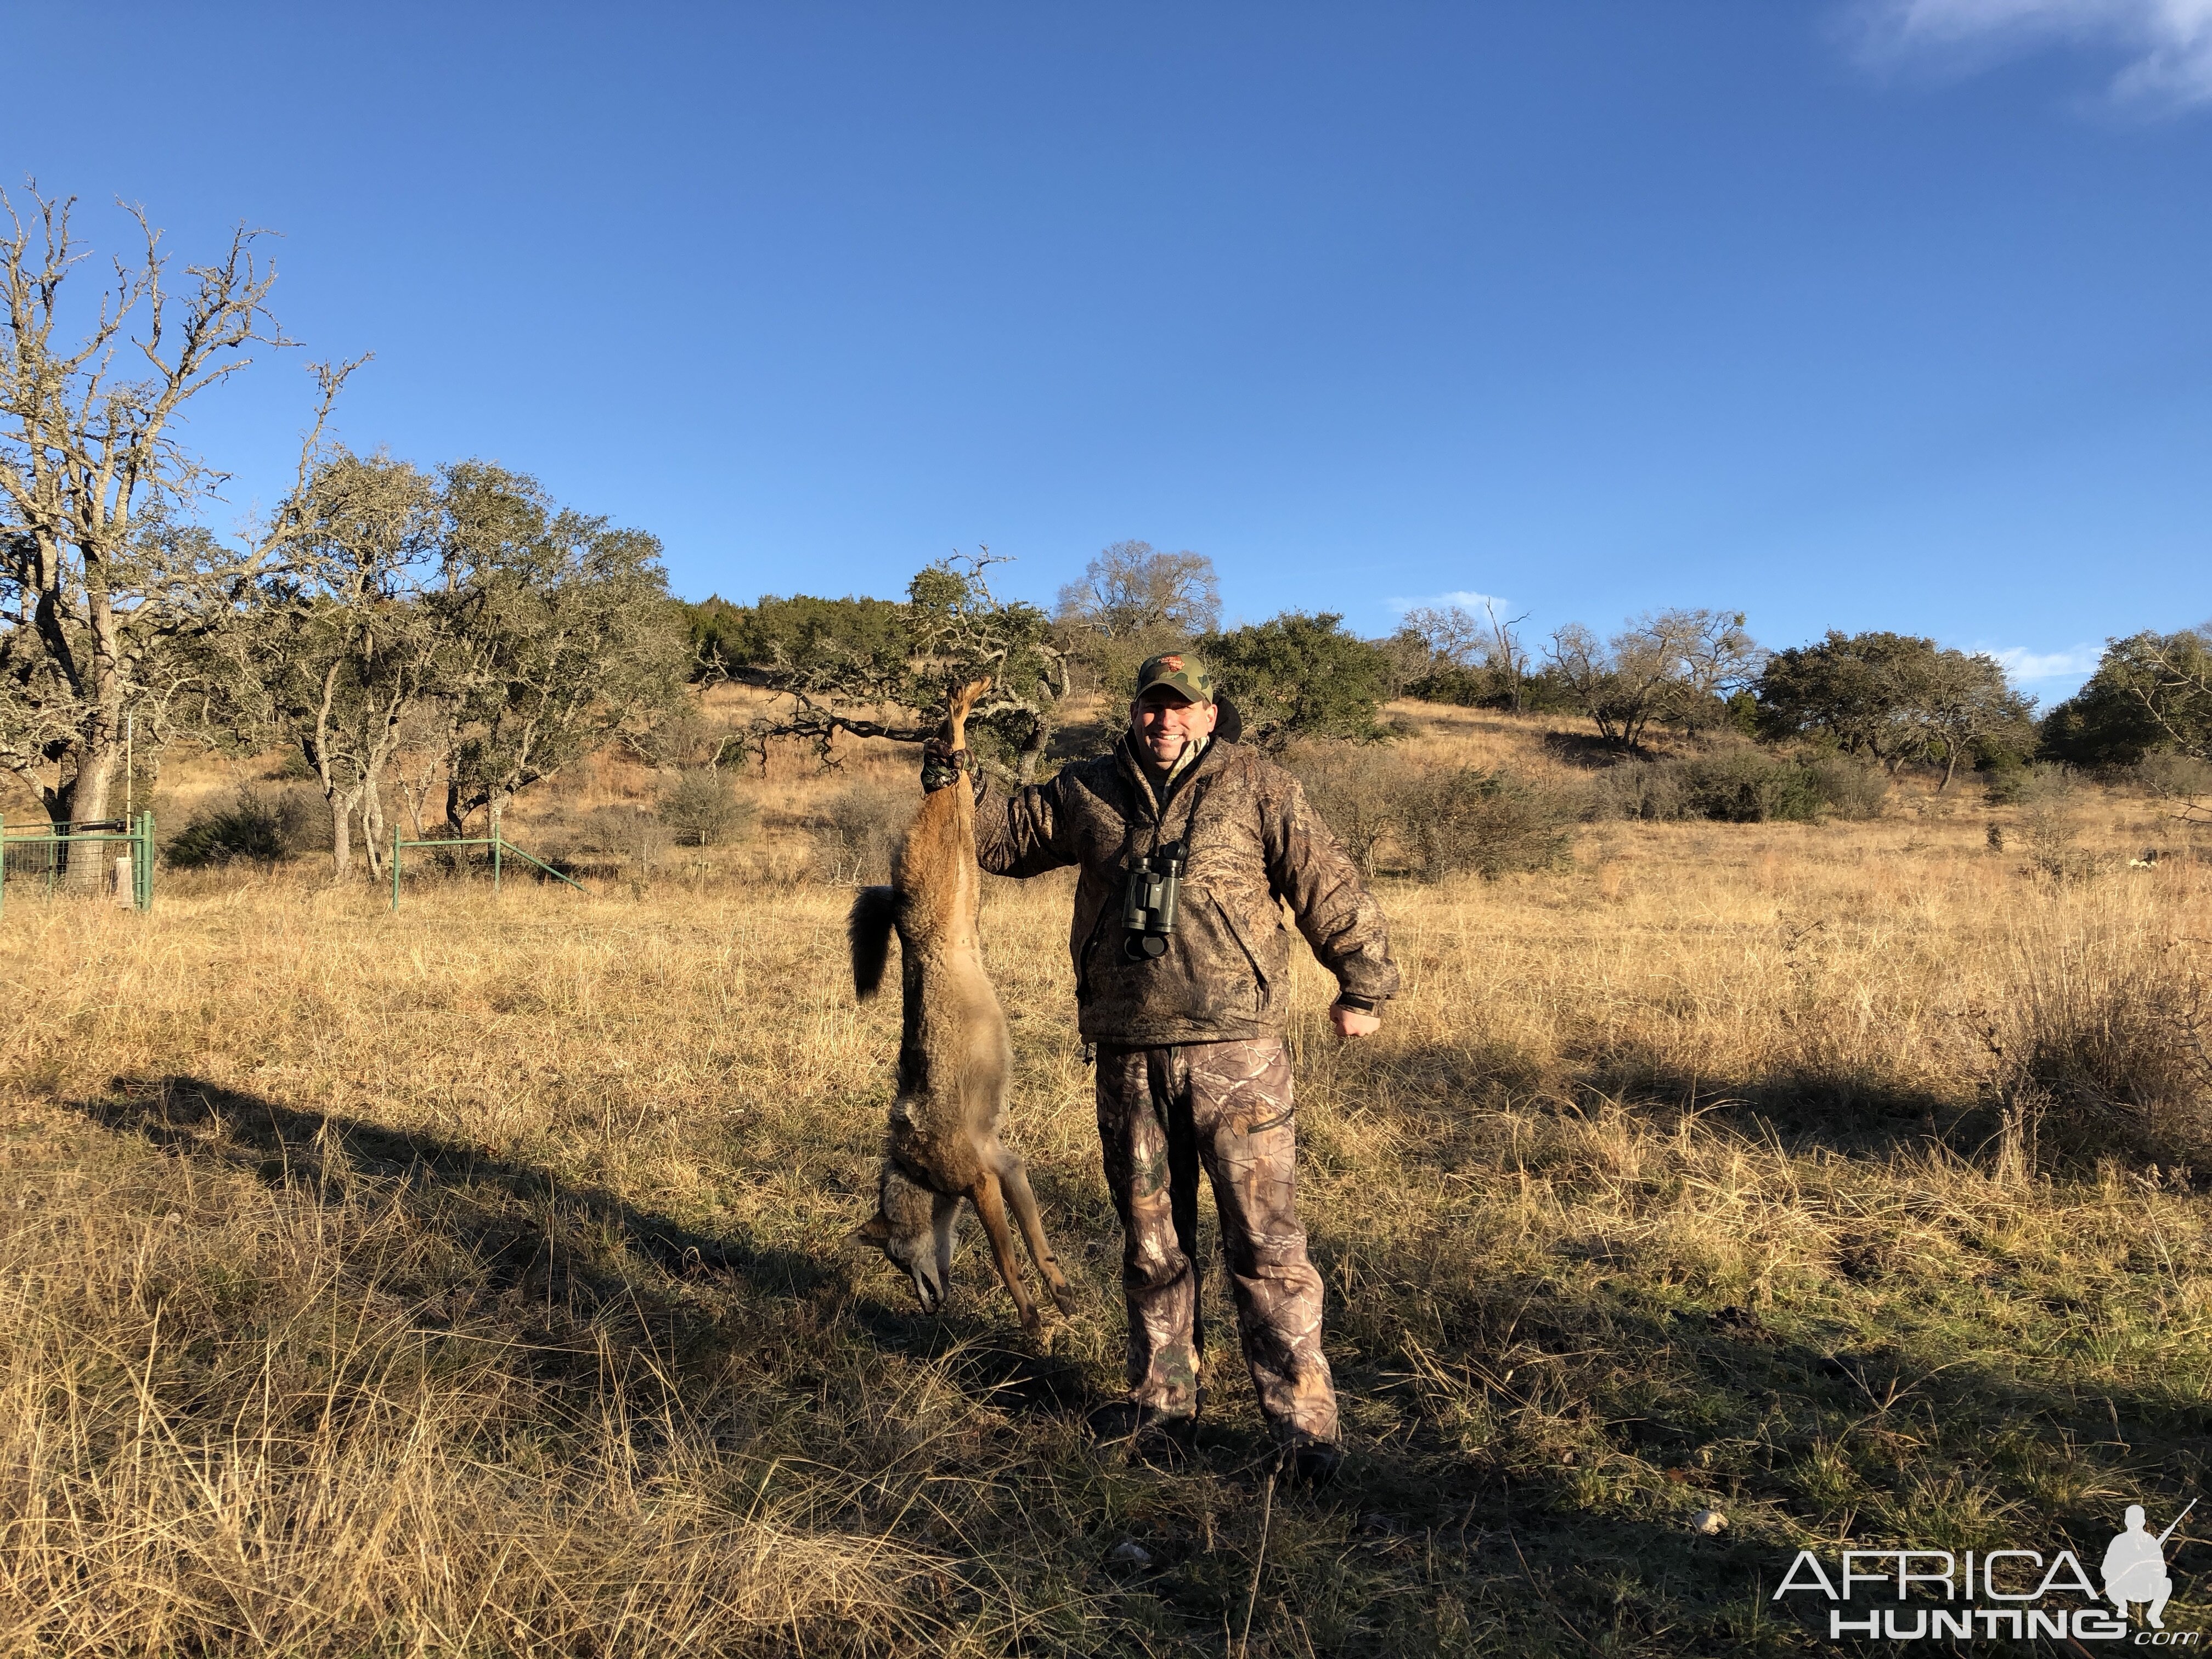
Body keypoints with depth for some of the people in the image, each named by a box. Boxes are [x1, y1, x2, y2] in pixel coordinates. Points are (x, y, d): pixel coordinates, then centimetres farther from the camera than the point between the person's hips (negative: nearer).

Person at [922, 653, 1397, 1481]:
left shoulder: (1258, 789, 0)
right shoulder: (1087, 792, 9)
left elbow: (1330, 889, 3)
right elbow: (1005, 832, 21)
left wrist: (1364, 984, 5)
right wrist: (961, 787, 4)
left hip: (1235, 1049, -4)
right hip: (1128, 1056, 4)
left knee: (1265, 1238, -5)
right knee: (1151, 1240, 14)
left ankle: (1303, 1420, 5)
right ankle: (1163, 1399, 29)